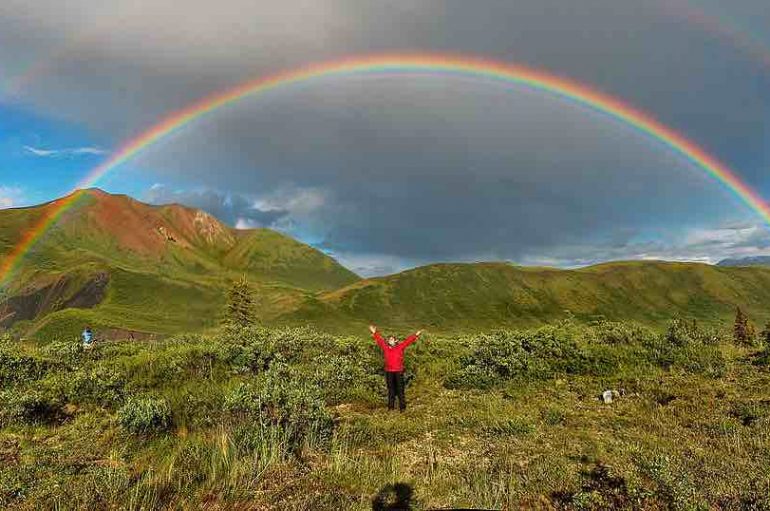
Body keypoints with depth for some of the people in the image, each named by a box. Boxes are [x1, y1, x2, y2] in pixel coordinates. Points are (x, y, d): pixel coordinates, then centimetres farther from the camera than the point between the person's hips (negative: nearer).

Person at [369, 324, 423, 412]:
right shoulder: (385, 347, 7)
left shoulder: (400, 347, 3)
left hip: (399, 371, -2)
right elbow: (380, 340, 14)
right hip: (389, 372, 2)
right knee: (391, 390, 11)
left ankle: (402, 407, 6)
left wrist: (415, 335, -4)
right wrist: (374, 333, 15)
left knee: (400, 390, 0)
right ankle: (391, 406, 20)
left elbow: (407, 341, 0)